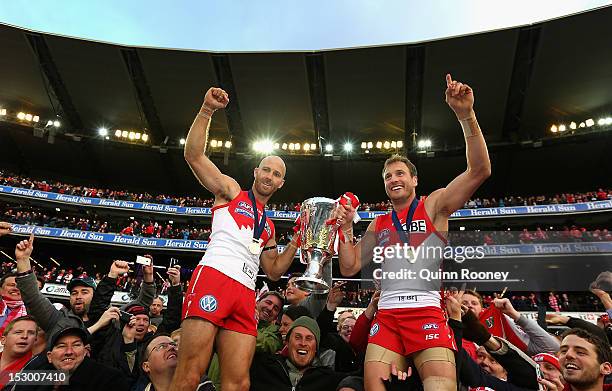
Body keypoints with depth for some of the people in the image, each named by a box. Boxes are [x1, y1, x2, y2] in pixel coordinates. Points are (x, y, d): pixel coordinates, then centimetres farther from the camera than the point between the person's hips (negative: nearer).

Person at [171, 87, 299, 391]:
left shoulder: (269, 226, 29)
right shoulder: (230, 190, 15)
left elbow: (274, 271, 28)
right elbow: (193, 155, 2)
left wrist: (297, 241, 17)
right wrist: (206, 110, -7)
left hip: (246, 294, 6)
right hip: (214, 277, -5)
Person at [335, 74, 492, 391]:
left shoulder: (434, 205, 8)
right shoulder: (378, 225, 18)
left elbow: (479, 170, -6)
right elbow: (349, 268, 15)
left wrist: (466, 115, -15)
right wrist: (346, 229, 1)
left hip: (427, 311, -3)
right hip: (386, 315, 3)